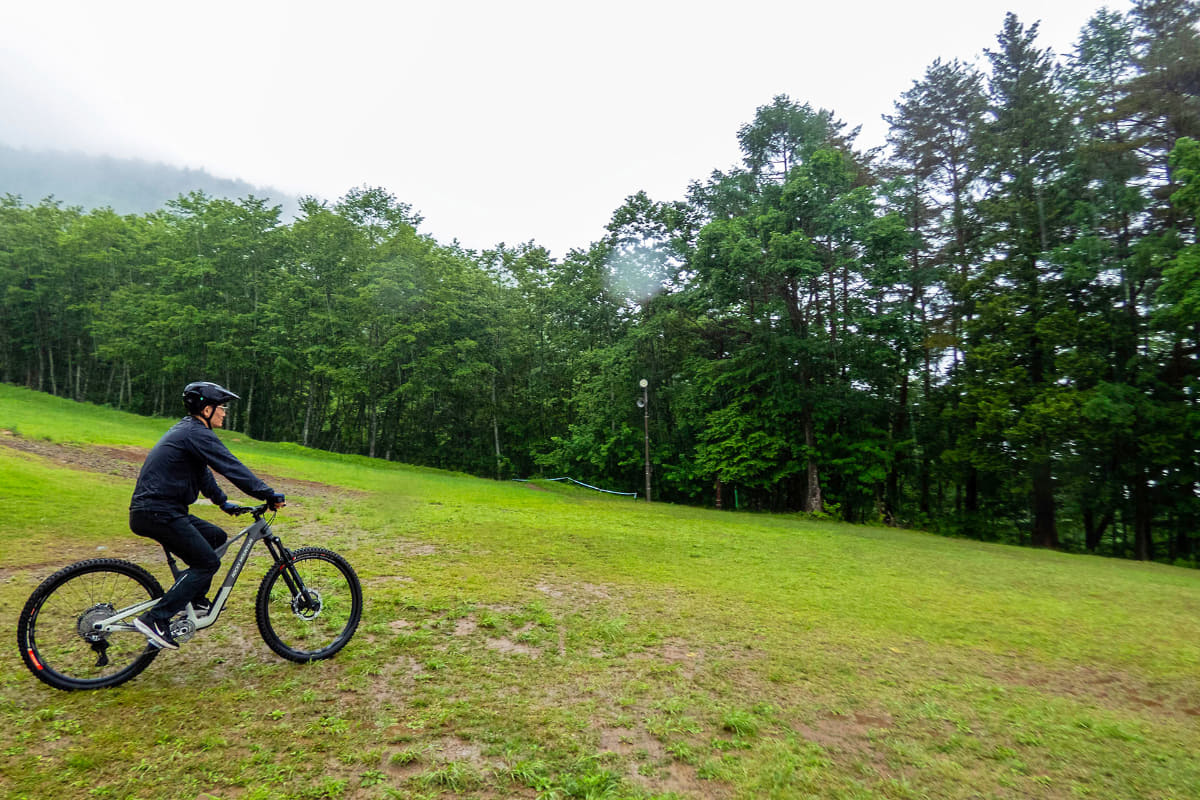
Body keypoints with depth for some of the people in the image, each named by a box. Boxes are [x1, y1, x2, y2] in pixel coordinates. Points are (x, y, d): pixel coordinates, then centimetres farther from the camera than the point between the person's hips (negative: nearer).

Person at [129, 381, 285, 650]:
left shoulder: (185, 430, 18)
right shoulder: (197, 434, -15)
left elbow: (203, 473, 27)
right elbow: (232, 467, -20)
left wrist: (223, 502, 28)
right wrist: (269, 495, -16)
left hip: (154, 509, 10)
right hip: (157, 513, -10)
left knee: (216, 537, 16)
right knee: (207, 562, -9)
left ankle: (196, 601, 19)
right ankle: (155, 619, -10)